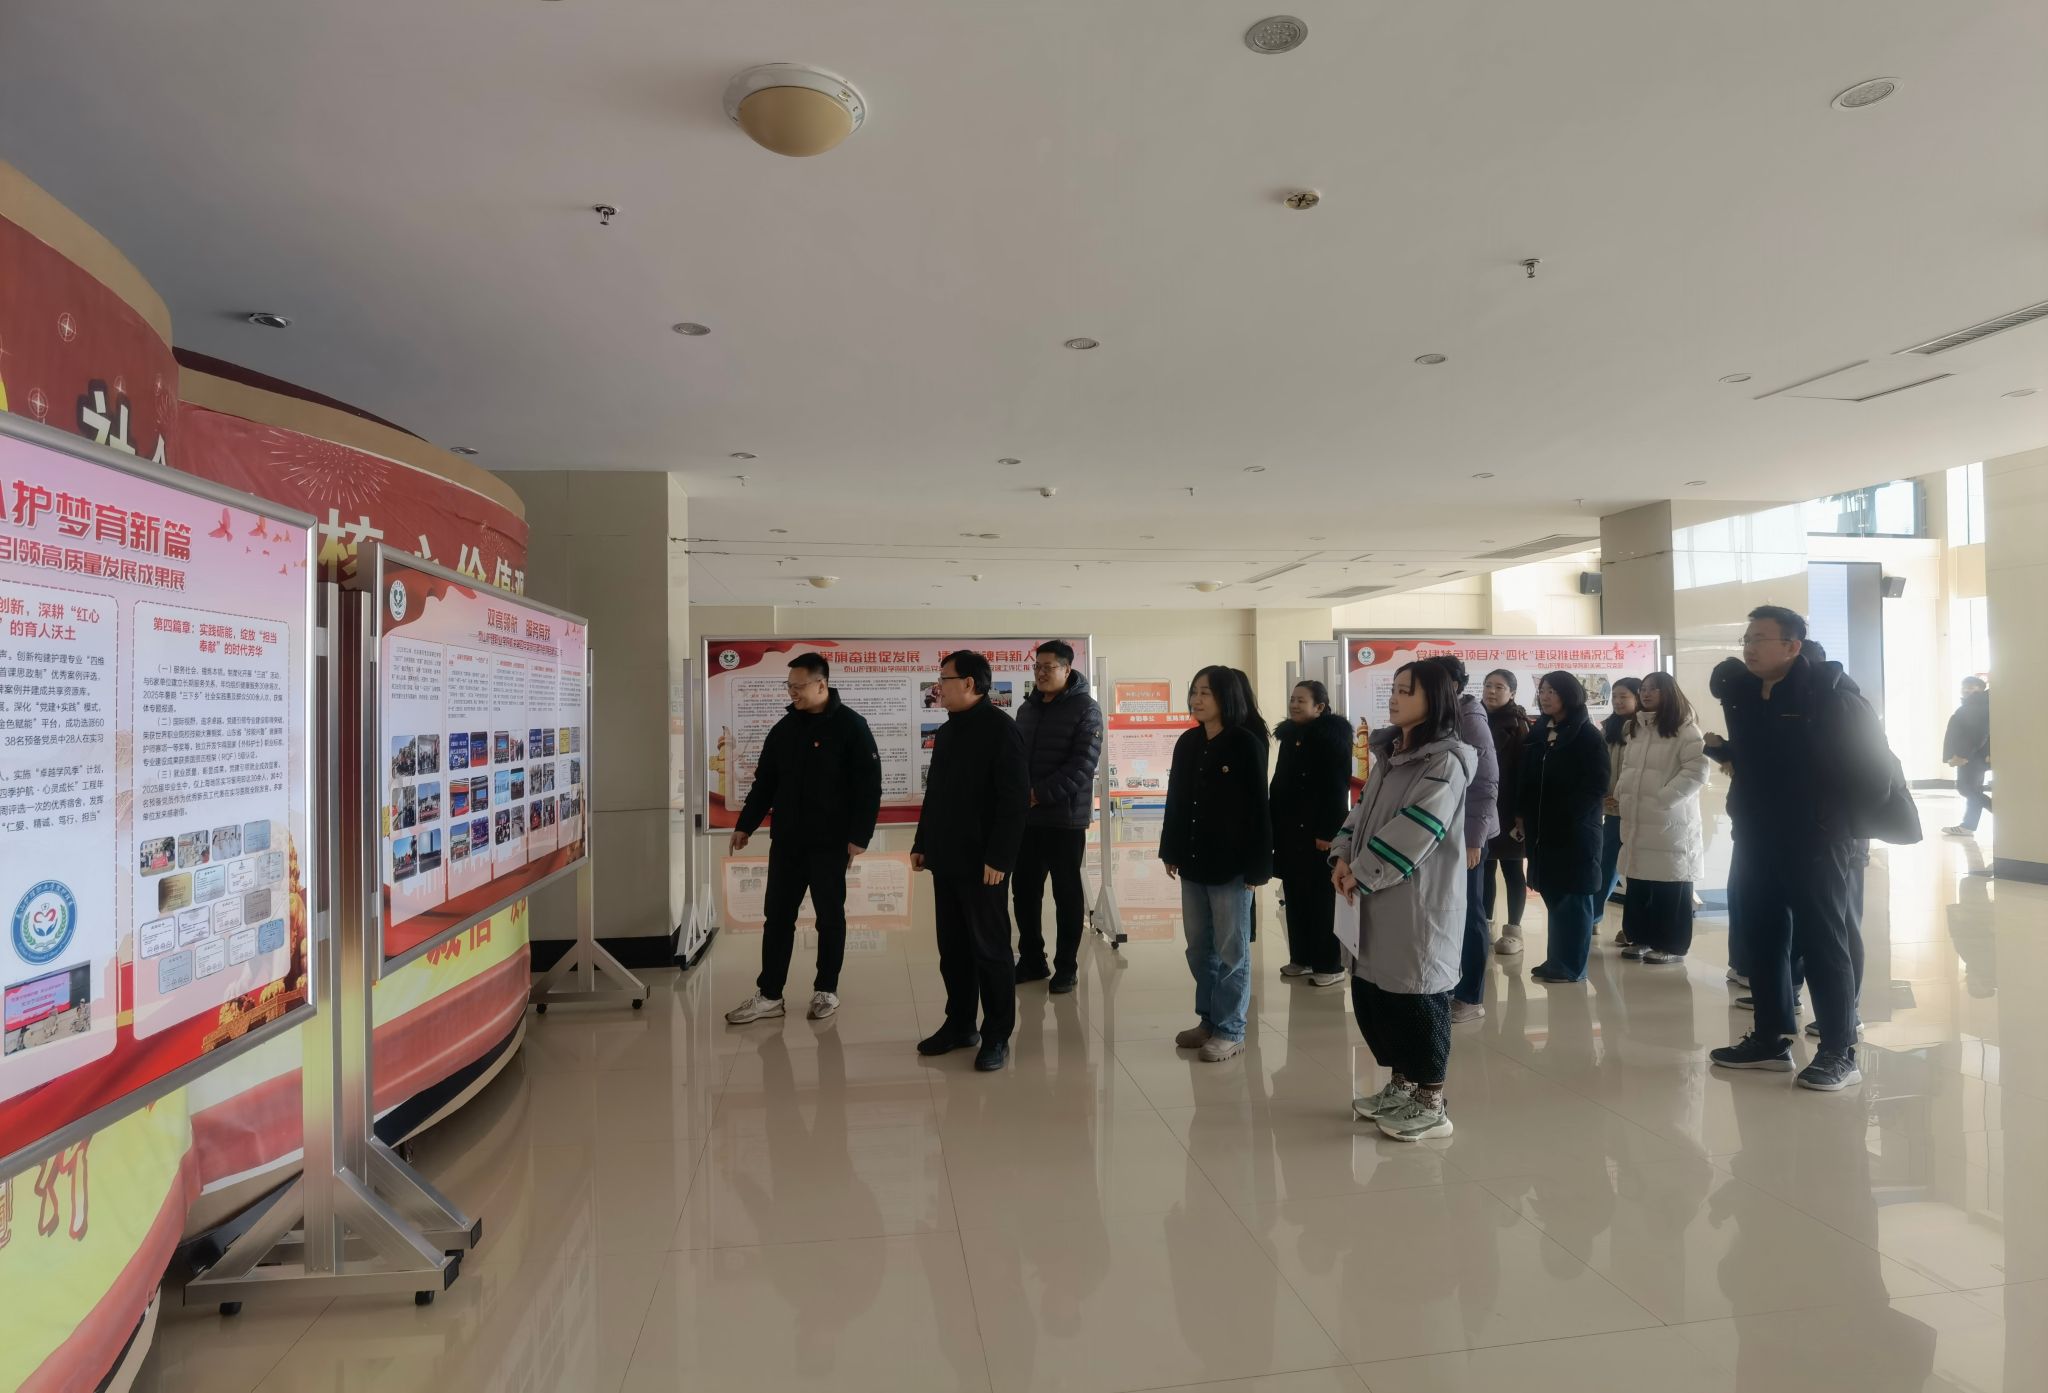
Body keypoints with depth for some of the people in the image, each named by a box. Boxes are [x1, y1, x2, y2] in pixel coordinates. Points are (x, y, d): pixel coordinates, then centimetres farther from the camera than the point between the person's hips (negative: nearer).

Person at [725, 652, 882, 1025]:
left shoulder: (851, 726, -9)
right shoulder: (784, 728, 7)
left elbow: (868, 785, -12)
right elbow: (764, 782, 14)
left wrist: (859, 836, -16)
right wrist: (746, 825, 9)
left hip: (830, 842, -5)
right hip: (786, 841, 5)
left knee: (830, 917, 7)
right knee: (777, 916, 7)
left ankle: (826, 990, 20)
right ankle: (768, 995, 15)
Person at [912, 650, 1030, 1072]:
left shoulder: (1001, 729, -13)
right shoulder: (947, 731, 14)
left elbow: (1014, 799, -18)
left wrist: (998, 857, -21)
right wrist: (922, 843, 17)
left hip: (981, 862, -8)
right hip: (946, 859, 8)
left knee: (989, 948, 2)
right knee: (952, 947, 14)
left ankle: (997, 1036, 13)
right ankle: (960, 1024, 27)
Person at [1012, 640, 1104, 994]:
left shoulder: (1085, 708, -7)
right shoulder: (1027, 709, 12)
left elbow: (1082, 764, -17)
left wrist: (1040, 793, -21)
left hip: (1066, 817, -6)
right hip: (1026, 818, 6)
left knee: (1067, 894, 5)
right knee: (1024, 890, 10)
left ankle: (1066, 967, 16)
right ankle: (1032, 960, 24)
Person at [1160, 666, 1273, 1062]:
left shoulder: (1246, 744, -10)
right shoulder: (1187, 743, 8)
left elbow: (1258, 807, -11)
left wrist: (1257, 866, -13)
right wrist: (1171, 851, 12)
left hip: (1231, 864, -6)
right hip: (1193, 863, 6)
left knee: (1231, 949, 4)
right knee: (1199, 947, 14)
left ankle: (1230, 1030, 14)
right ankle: (1208, 1019, 27)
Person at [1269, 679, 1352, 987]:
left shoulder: (1333, 737, -10)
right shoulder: (1289, 737, 11)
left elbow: (1338, 788, -14)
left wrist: (1327, 832, -18)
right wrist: (1273, 825, 10)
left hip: (1318, 830, -7)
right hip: (1289, 830, 7)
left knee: (1322, 899, 1)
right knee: (1295, 896, 12)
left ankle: (1329, 964, 9)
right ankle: (1302, 958, 22)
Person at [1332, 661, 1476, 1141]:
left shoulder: (1446, 761, -14)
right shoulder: (1388, 755, 14)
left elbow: (1415, 831, -21)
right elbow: (1363, 811, 14)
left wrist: (1361, 873, -17)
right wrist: (1343, 857, -3)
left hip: (1420, 901, -9)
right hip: (1379, 901, 9)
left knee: (1415, 994, 0)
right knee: (1370, 991, 14)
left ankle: (1431, 1104, 16)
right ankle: (1400, 1086, 32)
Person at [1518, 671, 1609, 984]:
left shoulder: (1588, 735, -6)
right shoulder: (1537, 732, 12)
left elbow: (1596, 786, -10)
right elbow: (1526, 777, 12)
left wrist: (1567, 817, -16)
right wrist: (1523, 814, 2)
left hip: (1575, 829, -6)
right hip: (1542, 828, 6)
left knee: (1572, 897, 1)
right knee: (1553, 894, 11)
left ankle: (1572, 965, 8)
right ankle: (1557, 959, 20)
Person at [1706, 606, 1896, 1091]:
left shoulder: (1827, 692, -14)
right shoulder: (1740, 693, 5)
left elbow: (1873, 762, -13)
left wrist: (1839, 815, -9)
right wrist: (1719, 749, 6)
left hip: (1815, 840, -7)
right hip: (1755, 837, 7)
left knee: (1823, 944, 1)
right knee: (1761, 938, 12)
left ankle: (1839, 1052, 11)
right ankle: (1771, 1038, 24)